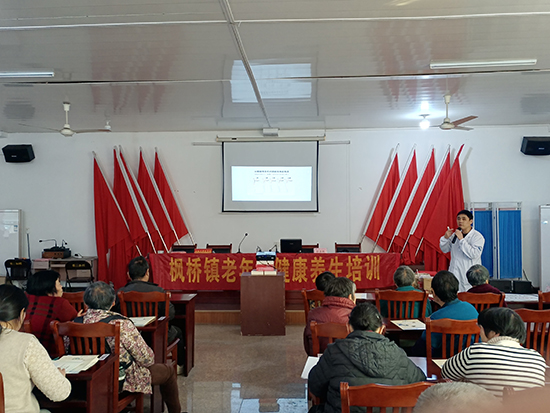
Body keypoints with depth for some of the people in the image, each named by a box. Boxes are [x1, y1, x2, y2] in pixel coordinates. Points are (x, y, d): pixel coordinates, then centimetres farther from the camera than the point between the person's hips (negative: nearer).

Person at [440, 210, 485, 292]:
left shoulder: (477, 236, -5)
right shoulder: (455, 235, 11)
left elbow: (475, 254, -19)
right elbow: (445, 249, 16)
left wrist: (462, 239, -20)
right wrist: (445, 238, -4)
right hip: (454, 273, 5)